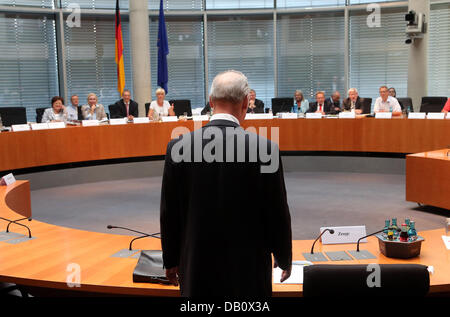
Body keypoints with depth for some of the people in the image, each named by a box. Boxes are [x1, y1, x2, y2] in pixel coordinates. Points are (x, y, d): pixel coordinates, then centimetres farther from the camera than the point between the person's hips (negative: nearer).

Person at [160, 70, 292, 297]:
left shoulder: (177, 147, -8)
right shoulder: (264, 149, -14)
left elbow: (168, 212, -1)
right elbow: (277, 212, -6)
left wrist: (171, 260, 13)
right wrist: (284, 259, 11)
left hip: (197, 269, 2)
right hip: (249, 269, -1)